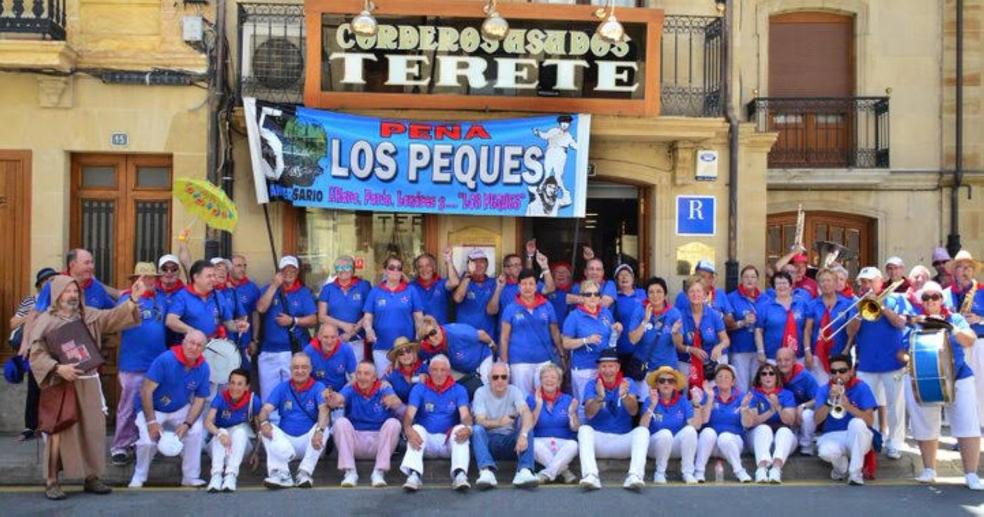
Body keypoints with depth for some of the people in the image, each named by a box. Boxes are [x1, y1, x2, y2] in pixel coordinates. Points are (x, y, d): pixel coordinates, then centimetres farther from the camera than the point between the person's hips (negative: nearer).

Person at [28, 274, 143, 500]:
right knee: (60, 431, -3)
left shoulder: (88, 315, 9)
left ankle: (91, 477, 16)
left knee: (93, 430, 6)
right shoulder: (45, 321, -2)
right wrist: (58, 368, -21)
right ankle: (51, 481, 5)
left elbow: (113, 316, -2)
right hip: (60, 384, -4)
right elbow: (36, 355, -7)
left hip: (88, 382, 4)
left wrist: (133, 299, -17)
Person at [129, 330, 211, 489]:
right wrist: (151, 421, -26)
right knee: (148, 441, -24)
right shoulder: (165, 360, -25)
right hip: (152, 409, -3)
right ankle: (139, 477, 7)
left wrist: (186, 424, -20)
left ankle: (191, 477, -6)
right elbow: (146, 391, -23)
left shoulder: (203, 368, -13)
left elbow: (200, 400, -6)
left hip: (181, 410, 3)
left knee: (196, 430, -22)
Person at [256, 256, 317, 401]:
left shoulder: (304, 292, 4)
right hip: (268, 351, 2)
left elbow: (313, 320, -1)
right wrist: (274, 286, -12)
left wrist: (293, 321, -14)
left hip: (294, 351, -1)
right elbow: (261, 308, -10)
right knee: (268, 395, 4)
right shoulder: (269, 289, 8)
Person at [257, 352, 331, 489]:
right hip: (285, 440, 2)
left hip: (309, 441, -2)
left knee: (324, 428, -29)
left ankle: (304, 473, -30)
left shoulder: (318, 388, -2)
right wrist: (264, 422, -29)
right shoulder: (282, 388, 7)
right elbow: (266, 409, -4)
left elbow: (324, 411, -20)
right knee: (266, 429, -22)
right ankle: (281, 474, -33)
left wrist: (319, 430, -41)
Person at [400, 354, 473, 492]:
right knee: (417, 428, -30)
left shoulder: (459, 390, 4)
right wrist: (408, 430, -35)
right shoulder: (419, 389, 3)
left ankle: (460, 474, -48)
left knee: (461, 429, -29)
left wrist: (467, 427, -36)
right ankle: (414, 475, -48)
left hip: (449, 440, 0)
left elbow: (465, 415, -10)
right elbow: (409, 415, -10)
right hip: (426, 438, 0)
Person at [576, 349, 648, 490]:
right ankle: (591, 476, -45)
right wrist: (600, 397, -36)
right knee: (584, 429, -29)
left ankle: (635, 476, -41)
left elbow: (634, 411, -13)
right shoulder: (591, 386, 2)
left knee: (642, 430, -25)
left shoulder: (627, 383, 4)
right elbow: (589, 414, -15)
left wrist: (624, 395, -35)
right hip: (598, 439, 0)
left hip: (623, 439, 1)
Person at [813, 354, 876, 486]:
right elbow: (817, 420, -10)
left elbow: (870, 421, -13)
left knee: (857, 423, -35)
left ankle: (855, 473, -21)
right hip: (832, 436, 0)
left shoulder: (861, 387, -3)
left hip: (857, 437, 0)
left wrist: (849, 406, -28)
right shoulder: (823, 390, 2)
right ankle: (842, 467, 5)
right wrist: (830, 401, -25)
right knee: (825, 452, -35)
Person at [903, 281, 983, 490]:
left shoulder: (955, 319, 6)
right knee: (925, 427, 6)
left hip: (958, 378, 0)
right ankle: (929, 470, 21)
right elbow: (901, 351, 7)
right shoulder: (913, 322, 6)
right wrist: (910, 359, -14)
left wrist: (947, 325, -20)